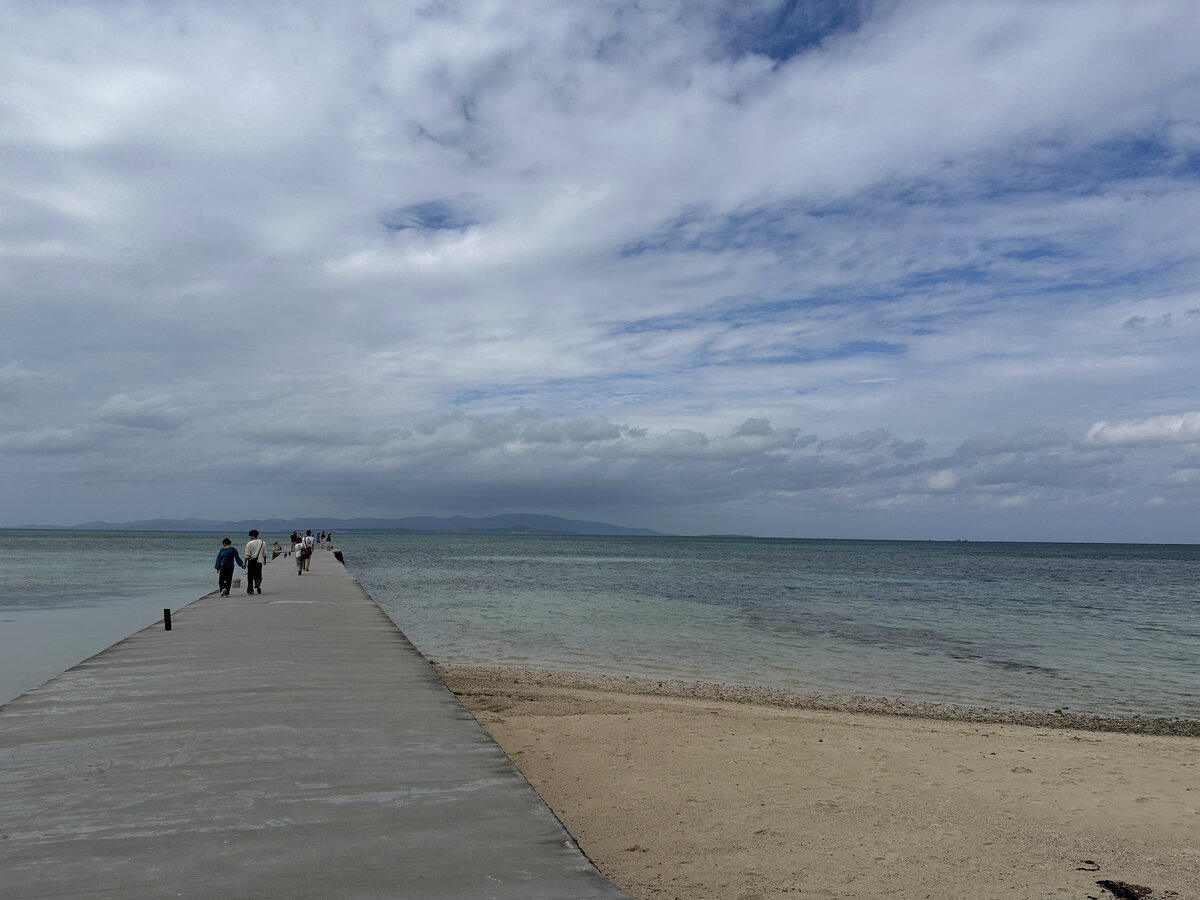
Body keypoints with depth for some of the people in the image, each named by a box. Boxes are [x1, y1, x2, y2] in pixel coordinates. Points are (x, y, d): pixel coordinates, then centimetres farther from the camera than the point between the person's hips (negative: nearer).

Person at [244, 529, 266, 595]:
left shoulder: (249, 543, -7)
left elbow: (247, 554, -8)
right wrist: (265, 560, 25)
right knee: (258, 575, 10)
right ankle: (258, 583, -19)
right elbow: (265, 553, 10)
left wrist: (245, 563, -2)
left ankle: (250, 590, 10)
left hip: (251, 561, -2)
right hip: (259, 561, 2)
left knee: (250, 576, 7)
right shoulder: (263, 543, 4)